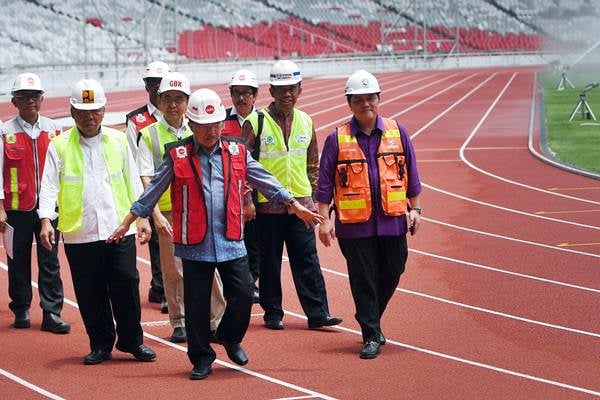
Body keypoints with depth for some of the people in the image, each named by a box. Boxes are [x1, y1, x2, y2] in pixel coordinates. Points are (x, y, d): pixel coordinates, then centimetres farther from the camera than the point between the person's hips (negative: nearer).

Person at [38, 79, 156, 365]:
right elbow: (49, 186, -3)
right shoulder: (59, 146, 2)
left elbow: (133, 182, 14)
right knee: (90, 293, 4)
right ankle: (101, 344, 19)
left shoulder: (118, 140, 9)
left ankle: (132, 340, 14)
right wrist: (46, 220, -17)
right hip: (79, 234, -1)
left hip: (119, 230, 1)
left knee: (127, 285, -1)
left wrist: (142, 217, 9)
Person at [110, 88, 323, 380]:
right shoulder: (177, 156, -1)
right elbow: (152, 192, 5)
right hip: (194, 245, -2)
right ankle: (202, 359, 19)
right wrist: (127, 222, 4)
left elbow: (266, 182, 13)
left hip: (231, 243, 2)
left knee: (243, 295, -3)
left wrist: (296, 207, 11)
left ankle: (229, 338, 26)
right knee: (197, 304, 2)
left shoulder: (237, 153, 7)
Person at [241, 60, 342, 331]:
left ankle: (318, 313, 5)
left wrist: (312, 197, 12)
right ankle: (272, 313, 15)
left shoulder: (305, 122, 8)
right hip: (267, 205, -3)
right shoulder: (255, 122, -5)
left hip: (301, 204, 3)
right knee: (270, 263, 5)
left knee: (308, 262, 2)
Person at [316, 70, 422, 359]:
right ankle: (371, 336, 8)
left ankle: (371, 321, 32)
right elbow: (325, 183, 0)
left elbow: (411, 173, 11)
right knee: (363, 280, 0)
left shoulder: (397, 132, 5)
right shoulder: (337, 139, 0)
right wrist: (324, 219, -5)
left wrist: (414, 208, 8)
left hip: (392, 220, 2)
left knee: (392, 273, 10)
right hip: (354, 224, -2)